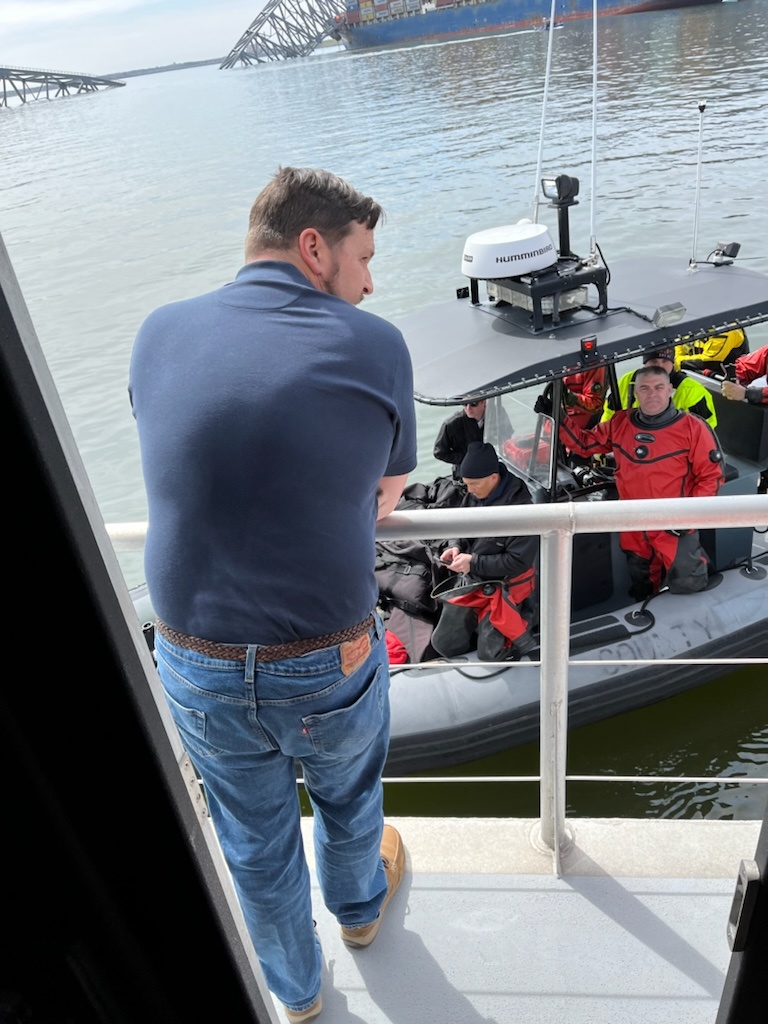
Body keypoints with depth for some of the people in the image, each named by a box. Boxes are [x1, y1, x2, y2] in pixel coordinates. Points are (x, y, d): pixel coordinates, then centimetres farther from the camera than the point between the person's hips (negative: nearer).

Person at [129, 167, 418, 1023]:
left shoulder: (159, 336, -4)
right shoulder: (375, 348, -12)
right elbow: (385, 499, -1)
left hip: (196, 667, 3)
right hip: (330, 666, -2)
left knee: (255, 844, 27)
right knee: (347, 800, 31)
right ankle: (359, 905, 64)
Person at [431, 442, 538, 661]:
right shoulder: (475, 495, -5)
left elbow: (519, 561, -24)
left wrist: (473, 562, -24)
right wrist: (455, 546, -11)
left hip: (503, 588, -6)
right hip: (472, 581, 7)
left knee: (489, 655, -6)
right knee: (443, 645, 8)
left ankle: (519, 615, 17)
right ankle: (482, 620, 29)